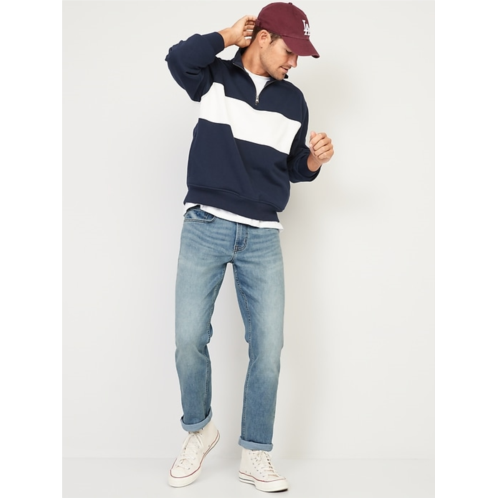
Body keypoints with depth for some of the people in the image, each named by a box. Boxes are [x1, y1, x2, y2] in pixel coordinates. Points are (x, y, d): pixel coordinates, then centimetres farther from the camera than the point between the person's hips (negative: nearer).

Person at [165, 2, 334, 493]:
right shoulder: (215, 77, 4)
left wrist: (314, 160, -1)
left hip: (263, 237, 2)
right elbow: (178, 59, -18)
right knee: (189, 338, -5)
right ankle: (199, 430, 22)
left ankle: (255, 454, 13)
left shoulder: (293, 102, 13)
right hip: (205, 227, -2)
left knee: (268, 346, -3)